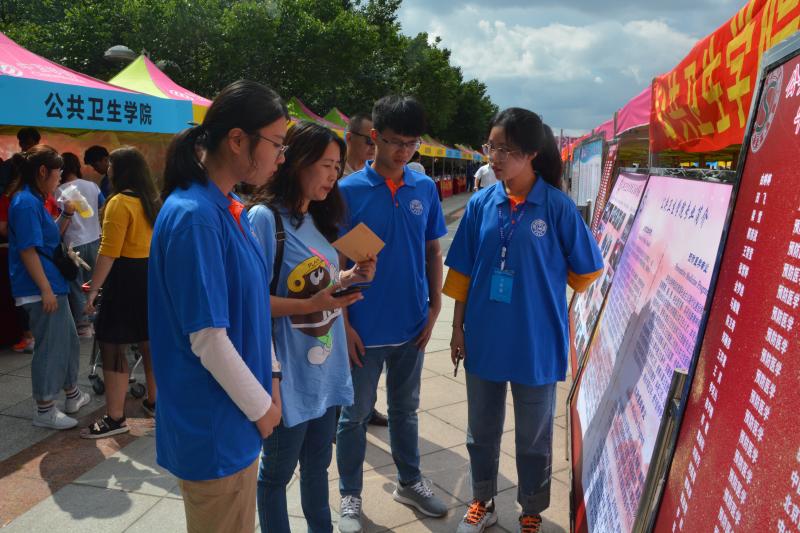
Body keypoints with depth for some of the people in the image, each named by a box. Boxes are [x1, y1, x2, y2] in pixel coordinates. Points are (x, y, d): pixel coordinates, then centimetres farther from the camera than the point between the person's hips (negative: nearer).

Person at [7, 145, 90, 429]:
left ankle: (72, 395, 33)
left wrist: (66, 214, 15)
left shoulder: (35, 200, 14)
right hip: (41, 289, -10)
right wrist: (45, 289, -22)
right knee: (48, 347, -1)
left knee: (68, 341, 19)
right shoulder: (26, 203, -16)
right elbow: (27, 250, -21)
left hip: (53, 284, 10)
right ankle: (44, 409, 12)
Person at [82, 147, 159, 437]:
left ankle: (115, 418, 2)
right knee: (148, 342, 18)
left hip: (126, 278, -8)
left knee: (112, 346, -2)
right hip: (152, 275, 9)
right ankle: (154, 401, 30)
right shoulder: (153, 201, 10)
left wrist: (93, 289, -17)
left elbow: (109, 252, -20)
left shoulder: (119, 203, -14)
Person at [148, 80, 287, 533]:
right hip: (215, 426, -8)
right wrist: (261, 407, -12)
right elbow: (208, 339, -24)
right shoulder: (195, 217, -25)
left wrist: (269, 378, 8)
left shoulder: (231, 208, 3)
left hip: (237, 416, 8)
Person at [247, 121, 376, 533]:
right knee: (277, 472, 13)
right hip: (289, 375, -8)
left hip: (326, 371, 8)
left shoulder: (318, 220, 9)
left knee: (317, 463, 23)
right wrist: (311, 305, -25)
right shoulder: (263, 217, -17)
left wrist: (350, 277, -2)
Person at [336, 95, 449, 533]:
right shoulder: (349, 190, -10)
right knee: (355, 414, 11)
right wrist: (343, 323, -10)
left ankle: (409, 482, 39)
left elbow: (432, 252, 8)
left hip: (411, 325, 3)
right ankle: (350, 495, 30)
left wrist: (434, 308, 3)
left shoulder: (425, 188, 0)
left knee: (405, 408, 20)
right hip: (364, 328, -3)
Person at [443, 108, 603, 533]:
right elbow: (462, 272, 2)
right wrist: (458, 327, 3)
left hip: (536, 342, -3)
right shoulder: (481, 203, -3)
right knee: (481, 429, 18)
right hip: (484, 338, 3)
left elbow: (587, 270, -1)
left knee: (534, 435, 14)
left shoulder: (557, 207, -13)